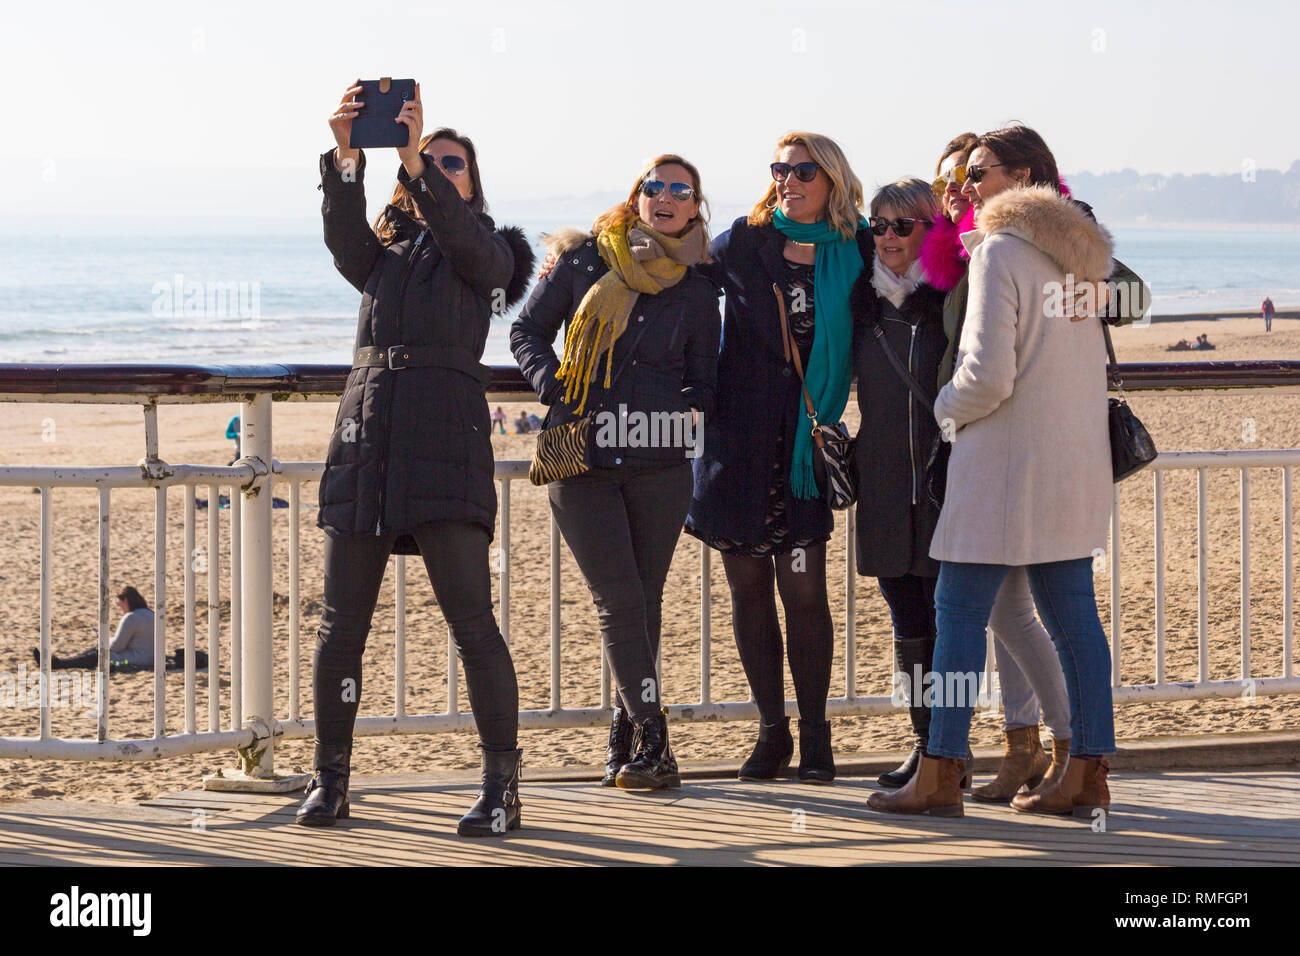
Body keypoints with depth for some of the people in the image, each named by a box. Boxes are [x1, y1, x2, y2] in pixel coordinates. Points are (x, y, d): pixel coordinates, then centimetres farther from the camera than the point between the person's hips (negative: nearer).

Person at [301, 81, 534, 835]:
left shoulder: (489, 254, 11)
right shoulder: (383, 254, 18)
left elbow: (459, 233, -13)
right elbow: (343, 231, -4)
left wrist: (415, 163, -28)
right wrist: (346, 157, -23)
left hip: (448, 440, -4)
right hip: (367, 436, 4)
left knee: (471, 619, -10)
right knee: (342, 623, 3)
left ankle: (502, 788, -8)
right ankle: (330, 781, 12)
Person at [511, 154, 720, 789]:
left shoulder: (696, 291, 9)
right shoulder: (584, 261, 4)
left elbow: (703, 380, 17)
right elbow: (528, 331, 10)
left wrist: (689, 410, -4)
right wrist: (551, 382, -7)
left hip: (659, 460, 2)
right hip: (581, 455, -2)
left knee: (643, 600, 4)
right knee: (618, 598, -8)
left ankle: (626, 737, 15)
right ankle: (651, 743, -8)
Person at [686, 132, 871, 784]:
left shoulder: (855, 253, 2)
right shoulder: (743, 244, 5)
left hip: (806, 446, -2)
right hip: (740, 437, 2)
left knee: (803, 586, -7)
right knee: (749, 585, 5)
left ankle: (815, 735, 4)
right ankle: (772, 731, 16)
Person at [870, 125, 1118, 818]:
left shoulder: (999, 251, -12)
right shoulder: (1078, 253, 13)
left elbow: (989, 376, -19)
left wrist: (946, 408, 0)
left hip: (1008, 455, -8)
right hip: (1077, 460, 8)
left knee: (959, 610, -2)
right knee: (1072, 612, 8)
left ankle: (939, 774, -2)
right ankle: (1087, 773, 6)